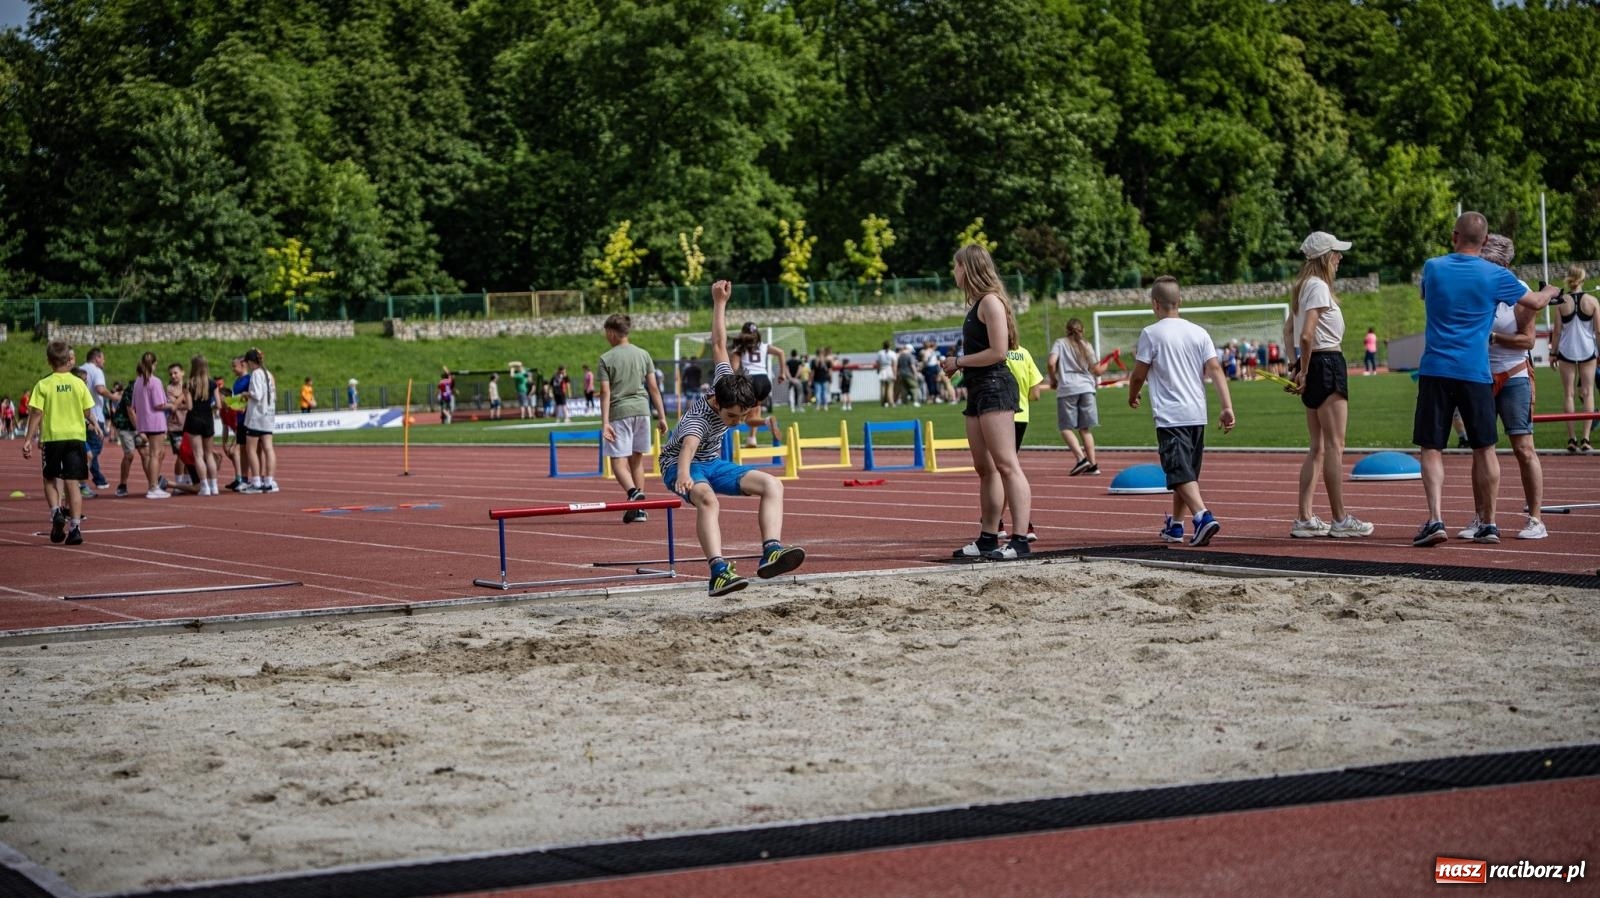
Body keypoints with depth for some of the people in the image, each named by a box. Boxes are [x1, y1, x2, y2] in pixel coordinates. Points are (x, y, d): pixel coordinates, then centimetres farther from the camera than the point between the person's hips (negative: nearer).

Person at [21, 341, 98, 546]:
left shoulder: (43, 385, -4)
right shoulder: (78, 383, 0)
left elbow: (36, 414, -7)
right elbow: (88, 412, 5)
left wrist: (28, 439, -3)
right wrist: (94, 424, 26)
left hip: (52, 438, -1)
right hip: (75, 436, 1)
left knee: (50, 480, 15)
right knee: (73, 483, 1)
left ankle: (56, 512, -8)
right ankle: (74, 528, -4)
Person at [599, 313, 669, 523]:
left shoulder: (606, 359, -2)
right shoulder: (643, 355, 8)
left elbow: (605, 392, -8)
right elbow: (654, 388, 6)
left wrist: (604, 423, -10)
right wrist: (661, 416, 10)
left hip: (619, 413, -4)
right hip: (641, 410, 4)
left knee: (618, 461, -3)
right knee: (636, 459, 14)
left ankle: (633, 492, -32)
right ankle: (639, 508, 12)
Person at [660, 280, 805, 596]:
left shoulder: (725, 382, -12)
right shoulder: (699, 417, -33)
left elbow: (719, 345, 0)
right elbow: (689, 443, -54)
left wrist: (720, 303, 4)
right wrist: (684, 472, -74)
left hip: (712, 463, 7)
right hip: (679, 464, -7)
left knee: (772, 484, -16)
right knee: (707, 498, -42)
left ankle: (771, 552, -32)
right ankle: (719, 571, -56)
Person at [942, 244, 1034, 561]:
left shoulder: (990, 301, -12)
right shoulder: (978, 304, 18)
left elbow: (998, 351, -19)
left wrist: (958, 362, -11)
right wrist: (957, 365, 8)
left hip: (995, 386, -11)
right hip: (978, 389, 11)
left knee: (1006, 464, -13)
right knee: (985, 468, 12)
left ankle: (1020, 540, -17)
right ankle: (988, 539, 17)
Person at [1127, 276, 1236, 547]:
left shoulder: (1151, 334, -6)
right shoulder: (1198, 332, 6)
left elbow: (1139, 374, -1)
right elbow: (1215, 370, -1)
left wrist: (1132, 396, 19)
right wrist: (1227, 407, -4)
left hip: (1169, 415, -6)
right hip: (1197, 414, 6)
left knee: (1181, 473, -11)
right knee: (1187, 471, 18)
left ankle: (1203, 516, -32)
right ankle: (1175, 526, 29)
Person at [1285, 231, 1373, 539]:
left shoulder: (1302, 287, 16)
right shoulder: (1319, 287, -13)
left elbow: (1289, 331, 19)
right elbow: (1307, 334, -23)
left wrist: (1300, 368, 12)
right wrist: (1305, 370, -12)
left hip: (1314, 366, 10)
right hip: (1327, 363, -10)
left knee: (1318, 448, 12)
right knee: (1334, 446, -5)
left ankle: (1304, 519, 11)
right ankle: (1340, 519, -2)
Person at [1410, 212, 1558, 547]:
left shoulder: (1432, 268, 3)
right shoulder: (1496, 276, -1)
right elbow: (1536, 302, 14)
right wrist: (1551, 291, 39)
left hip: (1435, 371, 0)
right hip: (1476, 374, 0)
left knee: (1431, 448, 1)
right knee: (1484, 449, 10)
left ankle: (1435, 519, -13)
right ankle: (1488, 523, 16)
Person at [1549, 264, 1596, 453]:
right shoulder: (1591, 301, -5)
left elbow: (1556, 331, -2)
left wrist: (1553, 353, 7)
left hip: (1566, 352, 0)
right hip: (1587, 351, 0)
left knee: (1569, 394, 6)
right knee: (1588, 393, 6)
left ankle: (1572, 439, 3)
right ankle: (1586, 439, -2)